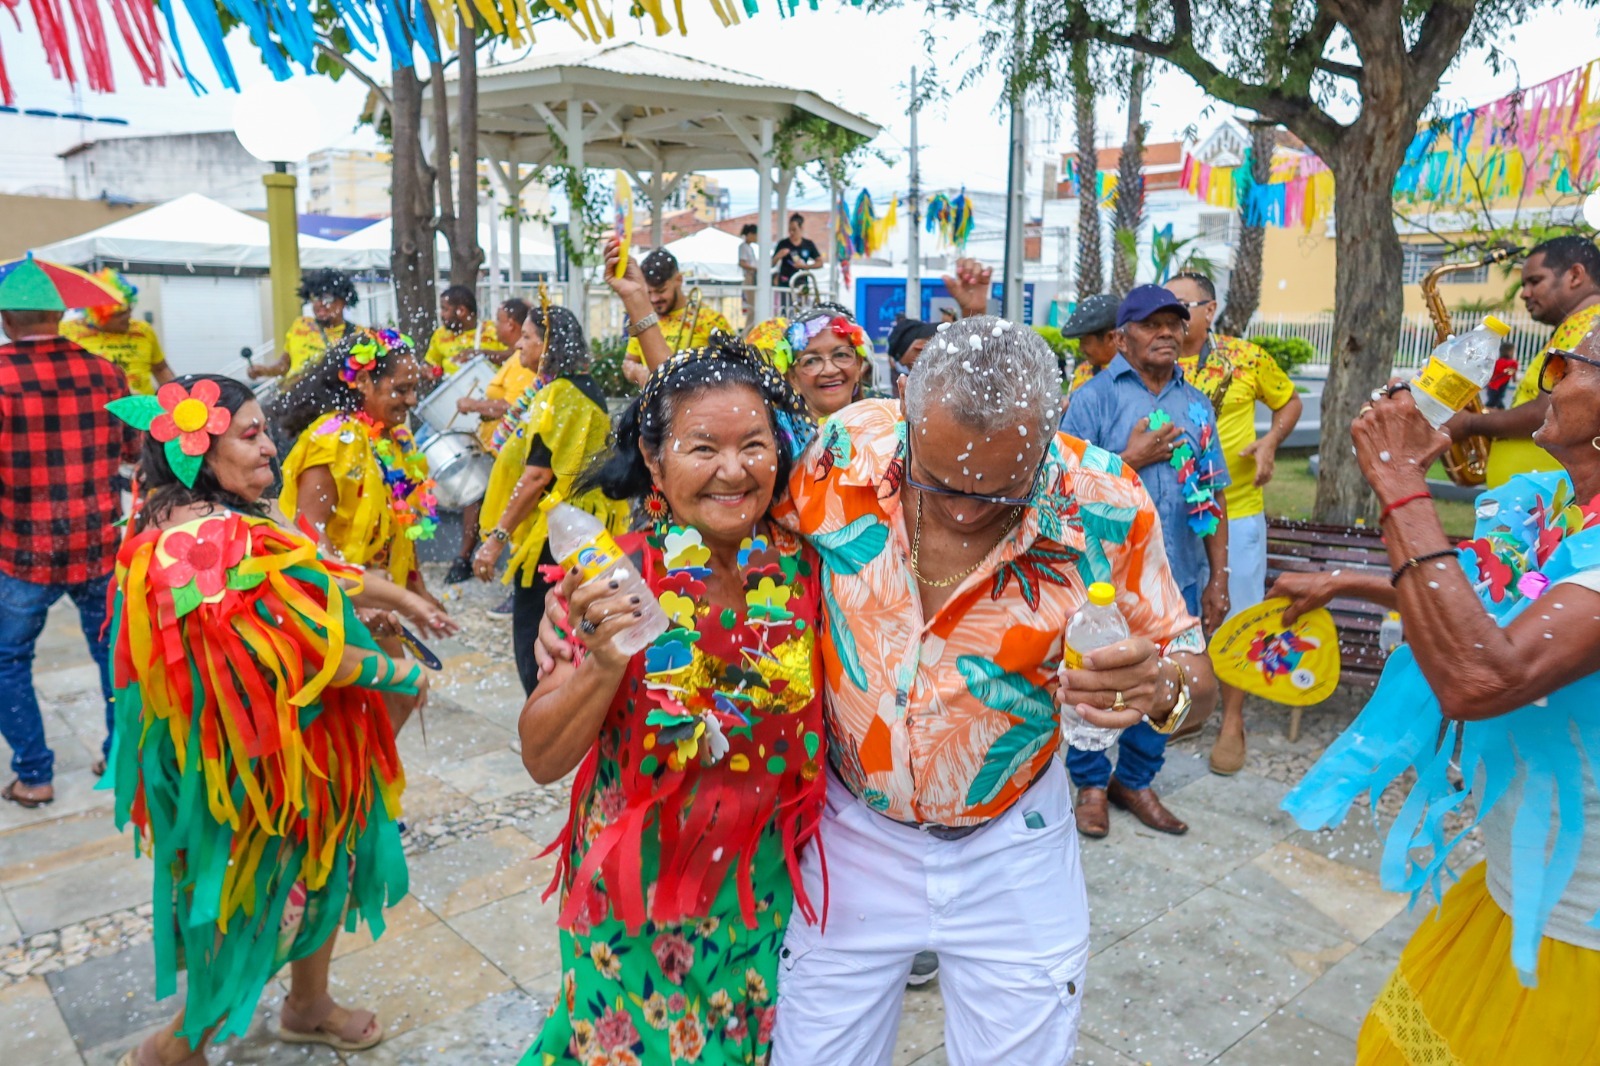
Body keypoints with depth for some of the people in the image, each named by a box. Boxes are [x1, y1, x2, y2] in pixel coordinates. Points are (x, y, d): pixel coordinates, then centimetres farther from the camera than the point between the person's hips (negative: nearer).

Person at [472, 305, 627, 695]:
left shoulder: (557, 395, -16)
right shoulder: (590, 390, 11)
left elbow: (537, 475, -21)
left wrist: (496, 537, -19)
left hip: (551, 533, -9)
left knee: (535, 641, -1)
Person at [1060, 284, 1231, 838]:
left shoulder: (1196, 403, 10)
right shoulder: (1094, 397, -4)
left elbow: (1212, 495, 11)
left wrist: (1217, 577, 8)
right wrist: (1133, 458, -14)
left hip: (1178, 575, 4)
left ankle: (1135, 780, 31)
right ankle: (1092, 783, 26)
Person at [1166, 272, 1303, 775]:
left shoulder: (1247, 357, -2)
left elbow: (1290, 402, 10)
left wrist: (1270, 441, -6)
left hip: (1236, 512, -1)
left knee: (1233, 617, 6)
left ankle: (1233, 723, 20)